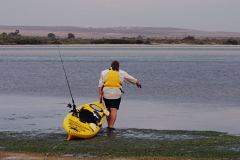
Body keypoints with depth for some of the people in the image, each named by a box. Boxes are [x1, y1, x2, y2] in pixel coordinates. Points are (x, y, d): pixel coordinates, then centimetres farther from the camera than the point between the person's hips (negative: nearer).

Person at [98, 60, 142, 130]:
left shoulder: (104, 72, 13)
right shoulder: (122, 73, 11)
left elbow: (100, 85, 6)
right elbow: (132, 79, 25)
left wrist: (100, 95, 7)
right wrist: (138, 83, 44)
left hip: (106, 93, 2)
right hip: (116, 94, -2)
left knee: (108, 109, 15)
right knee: (114, 109, -5)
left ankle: (109, 125, 19)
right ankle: (111, 126, -14)